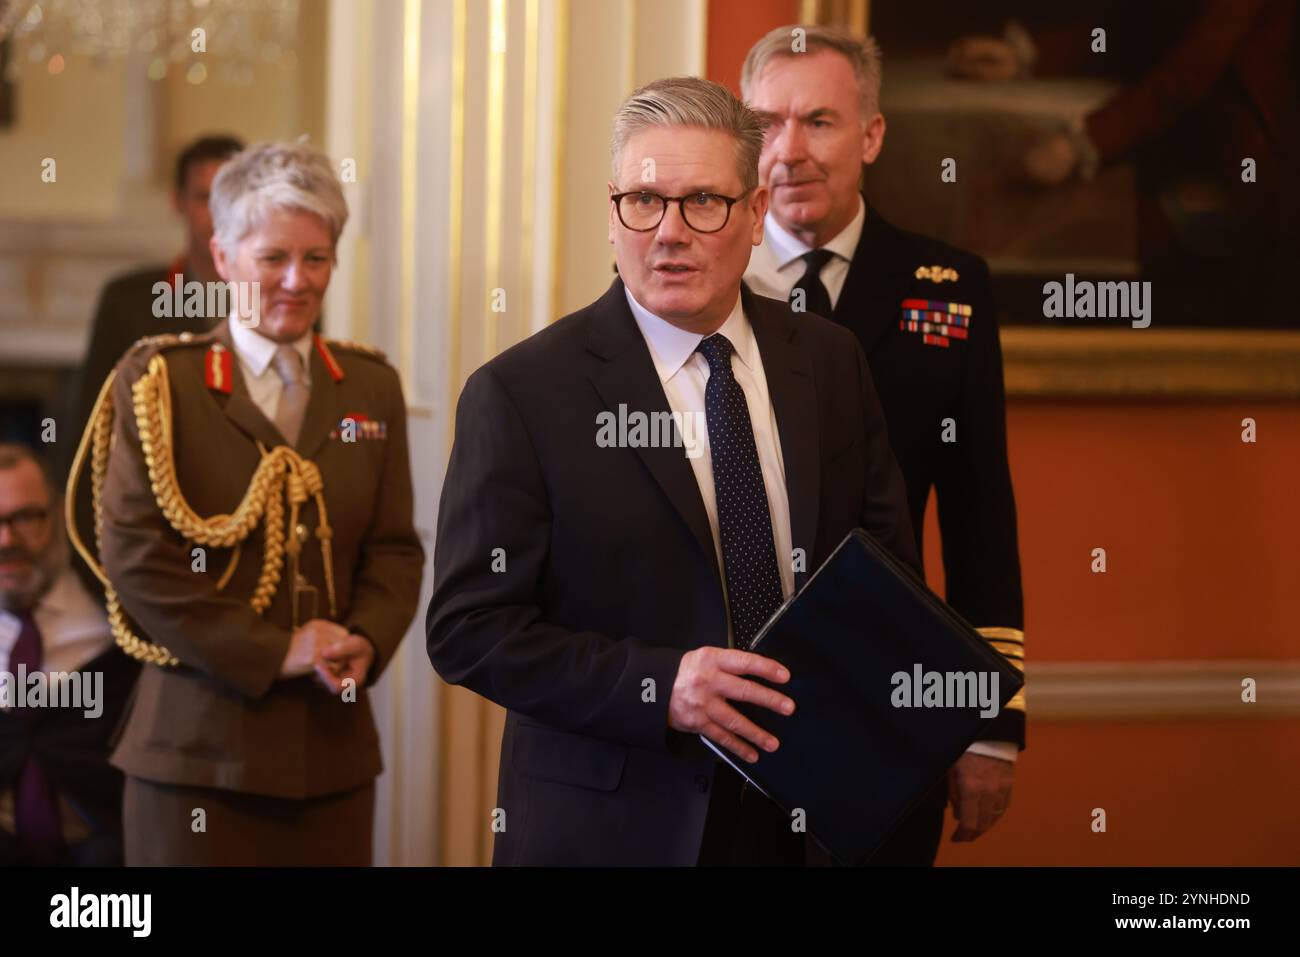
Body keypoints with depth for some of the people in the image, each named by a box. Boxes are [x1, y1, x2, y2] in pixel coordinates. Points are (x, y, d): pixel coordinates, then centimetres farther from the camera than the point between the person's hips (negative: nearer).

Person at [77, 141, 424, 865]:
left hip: (333, 746, 4)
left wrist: (366, 642, -9)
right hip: (199, 741, -4)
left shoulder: (370, 387, 13)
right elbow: (137, 558, -8)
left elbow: (395, 547, 12)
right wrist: (273, 653, -13)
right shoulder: (159, 382, -1)